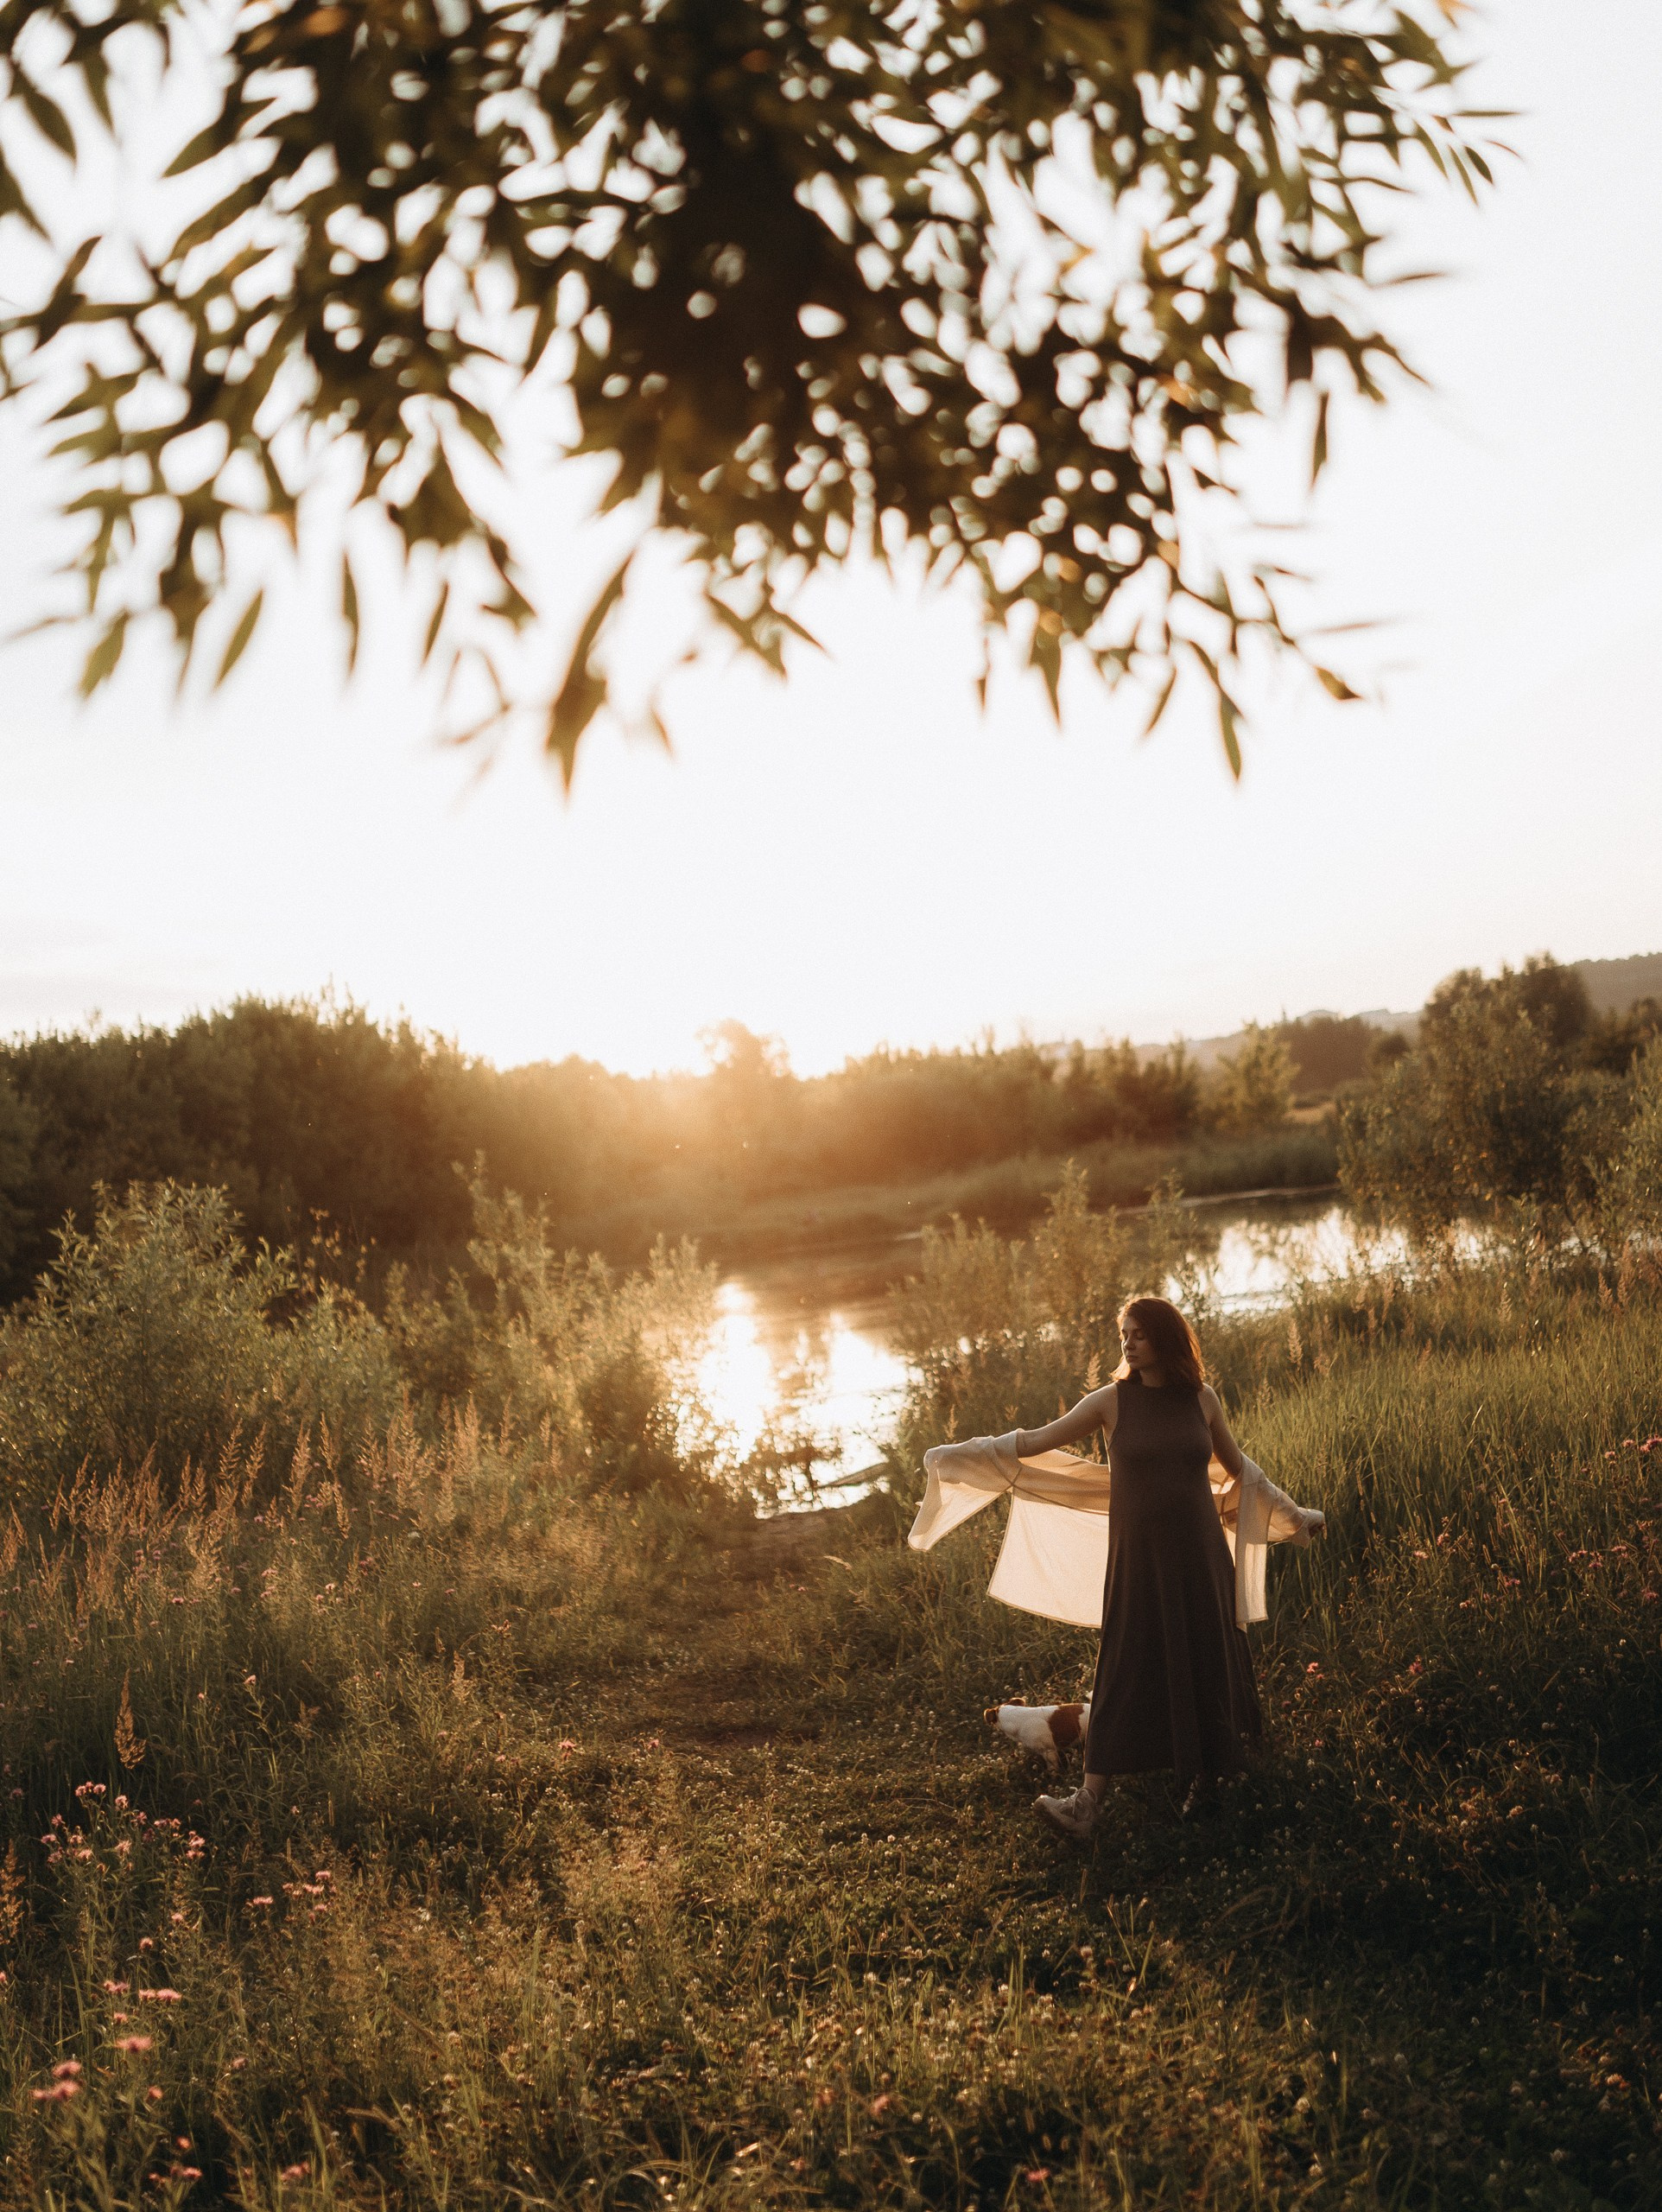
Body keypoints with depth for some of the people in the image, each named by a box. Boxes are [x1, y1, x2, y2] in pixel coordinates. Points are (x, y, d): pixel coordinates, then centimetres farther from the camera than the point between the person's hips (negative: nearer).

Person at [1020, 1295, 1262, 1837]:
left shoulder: (1201, 1399, 0)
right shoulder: (1112, 1401, -4)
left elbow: (1237, 1464, 16)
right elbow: (1038, 1440, -4)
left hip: (1198, 1554, 1)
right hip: (1137, 1555, -1)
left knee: (1206, 1662, 7)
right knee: (1123, 1671, -4)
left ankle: (1207, 1775, 30)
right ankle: (1088, 1802, -6)